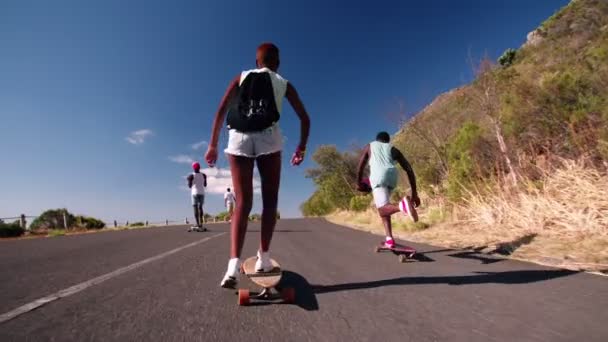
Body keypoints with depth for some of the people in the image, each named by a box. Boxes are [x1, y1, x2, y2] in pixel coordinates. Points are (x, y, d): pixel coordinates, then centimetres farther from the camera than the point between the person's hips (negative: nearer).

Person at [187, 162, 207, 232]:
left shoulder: (191, 176, -4)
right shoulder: (203, 175, 7)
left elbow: (190, 186, 1)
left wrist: (189, 180, 18)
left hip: (195, 193, -4)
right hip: (202, 193, 4)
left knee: (195, 208, -3)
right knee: (200, 207, 11)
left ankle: (198, 224, -8)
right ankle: (201, 223, 10)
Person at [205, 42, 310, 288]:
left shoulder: (241, 78, 23)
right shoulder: (284, 84, 21)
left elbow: (221, 110, 10)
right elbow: (304, 119, 17)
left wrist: (212, 145, 10)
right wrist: (301, 147, 26)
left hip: (238, 139, 2)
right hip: (267, 138, -1)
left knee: (243, 203, 1)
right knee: (269, 200, 9)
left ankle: (233, 266, -9)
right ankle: (263, 258, 9)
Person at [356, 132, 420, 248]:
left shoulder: (369, 146, 29)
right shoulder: (393, 149, 29)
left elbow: (360, 168, 23)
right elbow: (409, 170, 19)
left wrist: (359, 183, 39)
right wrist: (414, 193, 19)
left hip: (378, 176, -3)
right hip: (392, 175, 3)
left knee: (383, 209, -10)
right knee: (383, 207, 20)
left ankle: (402, 205, -42)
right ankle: (389, 239, 10)